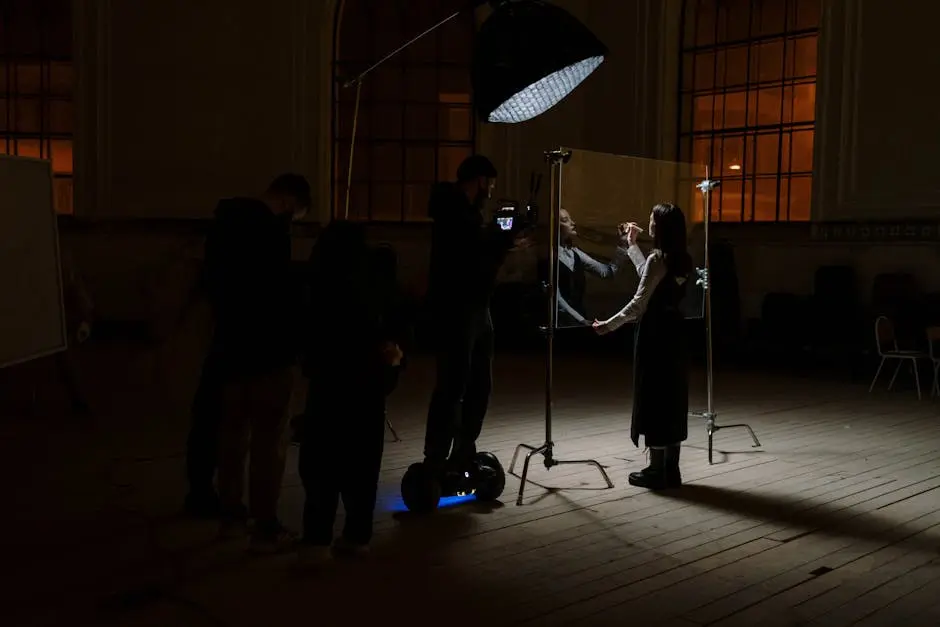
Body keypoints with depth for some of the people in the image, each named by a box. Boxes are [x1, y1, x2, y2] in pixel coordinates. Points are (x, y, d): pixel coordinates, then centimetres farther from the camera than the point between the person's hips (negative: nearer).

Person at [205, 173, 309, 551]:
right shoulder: (270, 227, -17)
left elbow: (214, 281, 15)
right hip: (267, 348, -8)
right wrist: (295, 335, -6)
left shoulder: (226, 219, 10)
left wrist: (228, 324, 18)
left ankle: (232, 513, 25)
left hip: (231, 343, 9)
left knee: (234, 429, 16)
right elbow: (281, 290, -19)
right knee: (269, 436, -2)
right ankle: (265, 527, 3)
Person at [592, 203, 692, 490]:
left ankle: (657, 470, 5)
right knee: (672, 397, 11)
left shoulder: (658, 258, -17)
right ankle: (671, 468, 17)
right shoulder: (681, 259, 9)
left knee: (653, 397, -1)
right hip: (673, 329, 9)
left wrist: (610, 324, -12)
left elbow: (639, 304, -19)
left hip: (655, 331, -8)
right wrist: (632, 245, 33)